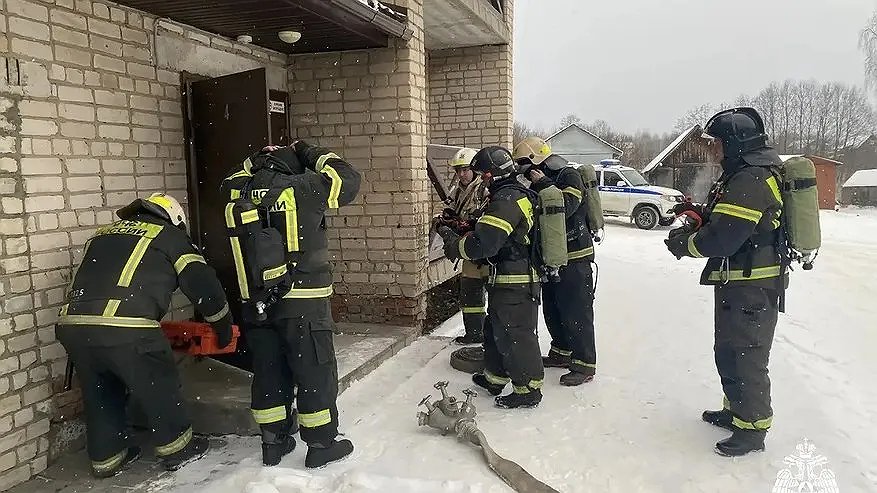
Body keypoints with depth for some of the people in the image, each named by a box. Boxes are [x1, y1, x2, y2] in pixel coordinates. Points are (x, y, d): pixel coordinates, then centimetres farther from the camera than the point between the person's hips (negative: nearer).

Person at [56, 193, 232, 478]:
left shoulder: (103, 234, 27)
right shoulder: (169, 236, 12)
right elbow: (202, 284, 9)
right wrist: (223, 326, 22)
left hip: (72, 326, 6)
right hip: (126, 329, -5)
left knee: (99, 394, 24)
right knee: (159, 386, 17)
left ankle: (106, 459, 38)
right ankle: (176, 449, 30)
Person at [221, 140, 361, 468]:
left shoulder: (240, 194, 4)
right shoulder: (303, 188, -11)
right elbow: (348, 181, -2)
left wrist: (255, 162, 21)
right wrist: (313, 155, 8)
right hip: (303, 301, -5)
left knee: (268, 372, 15)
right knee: (315, 372, 6)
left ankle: (274, 442, 26)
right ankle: (321, 444, 15)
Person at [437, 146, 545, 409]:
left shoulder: (507, 199, -21)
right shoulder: (519, 194, 13)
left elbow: (483, 242, -27)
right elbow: (492, 232, 21)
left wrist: (454, 245, -10)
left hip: (514, 285, -11)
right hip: (520, 277, 11)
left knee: (515, 335, -1)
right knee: (495, 328, 21)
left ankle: (528, 389, 11)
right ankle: (494, 378, 35)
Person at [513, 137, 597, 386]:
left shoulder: (569, 176, -13)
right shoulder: (539, 182, 12)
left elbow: (565, 208, -29)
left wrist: (544, 184, -23)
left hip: (574, 258, -9)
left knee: (576, 313, -5)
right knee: (552, 310, 17)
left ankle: (584, 365, 4)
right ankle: (562, 352, 33)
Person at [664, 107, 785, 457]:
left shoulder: (750, 180, -22)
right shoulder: (742, 174, 13)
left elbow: (721, 239, -26)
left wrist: (684, 244, -9)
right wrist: (701, 212, 3)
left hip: (751, 287, -11)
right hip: (737, 282, 11)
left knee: (747, 356, 1)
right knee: (728, 350, 22)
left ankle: (753, 428, 14)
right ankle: (737, 410, 38)